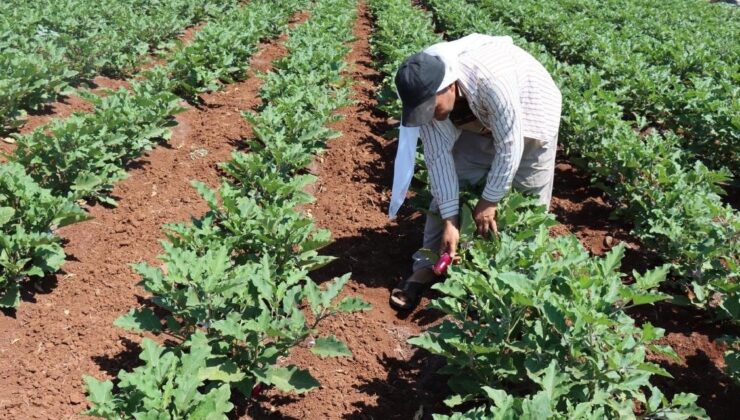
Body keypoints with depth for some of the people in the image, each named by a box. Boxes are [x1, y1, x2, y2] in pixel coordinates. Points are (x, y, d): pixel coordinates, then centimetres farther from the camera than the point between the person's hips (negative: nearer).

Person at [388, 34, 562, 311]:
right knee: (448, 185, -4)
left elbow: (510, 146, -33)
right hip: (477, 121, 4)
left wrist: (489, 201, -23)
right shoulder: (426, 92, -26)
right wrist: (450, 221, -23)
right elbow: (438, 155, -21)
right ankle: (426, 268, 2)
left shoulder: (491, 80, -44)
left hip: (528, 115, -4)